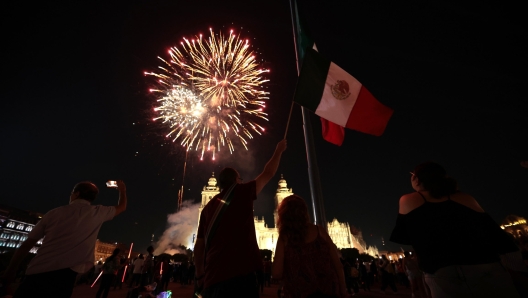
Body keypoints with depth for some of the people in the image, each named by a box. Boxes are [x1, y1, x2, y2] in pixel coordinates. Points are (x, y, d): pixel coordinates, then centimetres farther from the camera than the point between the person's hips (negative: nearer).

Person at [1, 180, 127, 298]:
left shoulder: (54, 213, 10)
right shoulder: (98, 213, 6)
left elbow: (26, 245, 12)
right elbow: (121, 207, 24)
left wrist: (9, 272, 24)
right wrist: (122, 190, 40)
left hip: (35, 274, 2)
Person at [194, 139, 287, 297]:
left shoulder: (208, 207, 13)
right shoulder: (241, 193, -1)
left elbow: (199, 246, 14)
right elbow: (268, 174, 10)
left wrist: (200, 275, 22)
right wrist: (279, 151, 24)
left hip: (214, 275, 7)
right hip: (240, 272, -6)